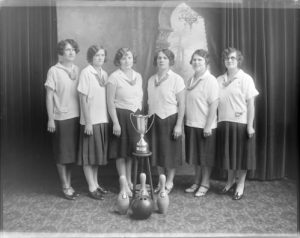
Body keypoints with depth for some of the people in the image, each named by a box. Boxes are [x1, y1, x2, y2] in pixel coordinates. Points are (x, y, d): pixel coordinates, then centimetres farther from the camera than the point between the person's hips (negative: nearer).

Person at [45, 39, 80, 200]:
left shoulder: (76, 69, 8)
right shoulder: (54, 71, -7)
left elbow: (81, 93, 10)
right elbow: (49, 96, -6)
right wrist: (50, 119, -10)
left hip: (76, 116, 5)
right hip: (61, 118, -5)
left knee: (72, 152, 12)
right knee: (62, 154, 4)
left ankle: (68, 184, 26)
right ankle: (65, 187, 16)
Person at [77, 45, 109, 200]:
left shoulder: (104, 74, 9)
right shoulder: (86, 73, -9)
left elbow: (107, 98, 12)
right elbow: (83, 99, -12)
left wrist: (108, 118, 6)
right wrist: (88, 122, -14)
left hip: (103, 119, 6)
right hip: (91, 120, -6)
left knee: (98, 153, 14)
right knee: (89, 154, 3)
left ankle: (96, 183, 26)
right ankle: (91, 187, 11)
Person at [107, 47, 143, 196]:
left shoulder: (138, 76, 8)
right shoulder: (114, 77, -9)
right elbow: (110, 102, -10)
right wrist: (115, 122, -14)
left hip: (136, 116, 5)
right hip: (121, 116, -5)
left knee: (132, 150, 13)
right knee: (121, 152, 2)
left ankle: (129, 181, 28)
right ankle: (124, 185, 13)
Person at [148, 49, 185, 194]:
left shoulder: (176, 79, -7)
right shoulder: (151, 80, 9)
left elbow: (181, 104, -9)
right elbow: (149, 102, 13)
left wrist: (179, 124, -14)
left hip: (170, 119, -5)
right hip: (154, 120, 5)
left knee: (170, 152, 3)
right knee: (157, 151, 10)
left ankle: (169, 182, 19)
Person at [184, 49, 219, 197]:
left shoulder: (210, 80, -12)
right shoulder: (190, 80, 9)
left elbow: (214, 104, -16)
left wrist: (208, 126, -18)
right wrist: (185, 121, 9)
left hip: (204, 125, -7)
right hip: (191, 124, 7)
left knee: (205, 157, 7)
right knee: (195, 155, 16)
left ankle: (205, 184, 21)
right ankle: (197, 182, 30)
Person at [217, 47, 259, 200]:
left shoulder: (245, 79, -4)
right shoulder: (219, 80, 8)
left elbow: (251, 104, -7)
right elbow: (215, 102, 8)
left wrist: (250, 125, -12)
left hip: (241, 123, -4)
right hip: (224, 123, 4)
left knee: (241, 154, 5)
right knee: (228, 153, 13)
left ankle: (240, 185, 19)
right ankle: (230, 181, 31)